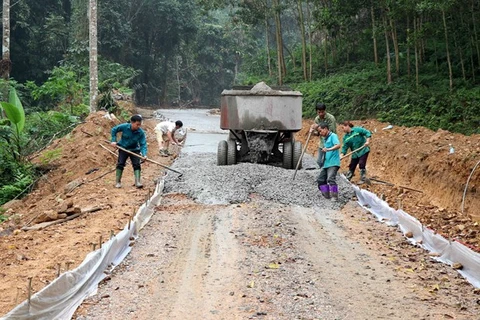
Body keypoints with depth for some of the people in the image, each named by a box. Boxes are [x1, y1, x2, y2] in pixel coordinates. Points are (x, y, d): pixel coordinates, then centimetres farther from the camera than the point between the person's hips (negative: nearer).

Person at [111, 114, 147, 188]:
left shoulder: (141, 132, -22)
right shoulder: (124, 127, -22)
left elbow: (143, 144, -21)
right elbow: (114, 130, -5)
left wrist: (144, 154, -35)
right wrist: (114, 140, -10)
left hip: (134, 150, 0)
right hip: (123, 148, 0)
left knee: (136, 164, -10)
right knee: (120, 164, -3)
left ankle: (138, 182, -10)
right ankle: (118, 182, 7)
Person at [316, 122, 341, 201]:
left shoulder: (333, 136, -6)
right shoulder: (325, 139, 20)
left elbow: (338, 145, -23)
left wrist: (328, 149, -34)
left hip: (333, 163, -10)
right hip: (326, 163, 10)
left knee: (330, 179, -20)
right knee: (321, 179, 10)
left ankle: (335, 196, -12)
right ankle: (327, 195, 19)